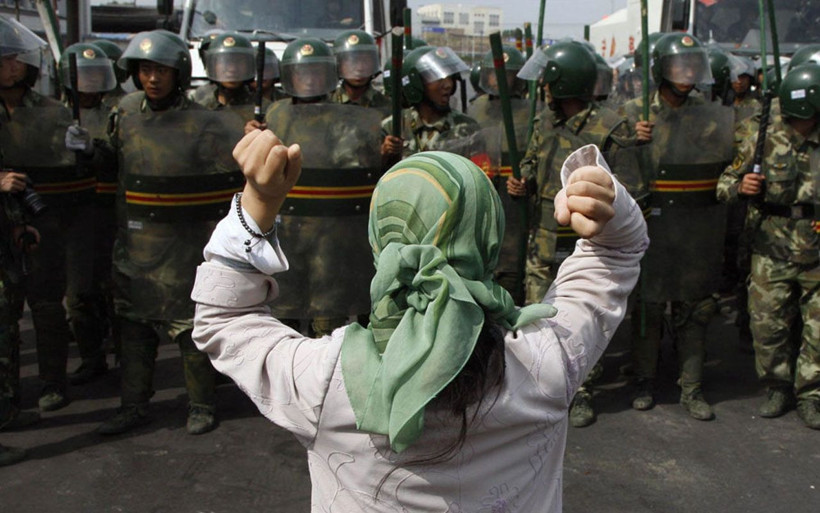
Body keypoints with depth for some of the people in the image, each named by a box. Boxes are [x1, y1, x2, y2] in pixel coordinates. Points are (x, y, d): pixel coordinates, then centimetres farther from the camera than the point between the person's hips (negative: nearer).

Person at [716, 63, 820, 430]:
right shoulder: (765, 139, -1)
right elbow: (725, 182, 4)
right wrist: (739, 186, -17)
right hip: (772, 252, 0)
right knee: (768, 324, 4)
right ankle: (777, 388, 25)